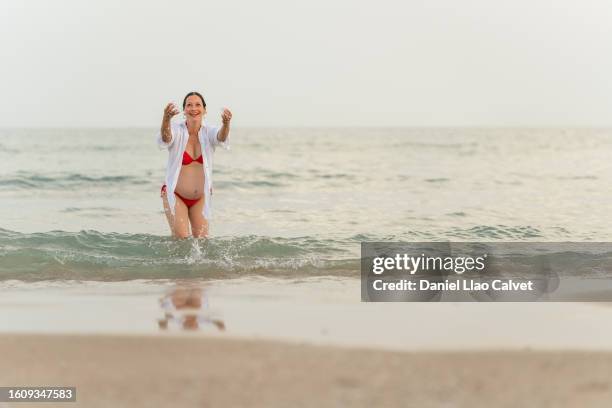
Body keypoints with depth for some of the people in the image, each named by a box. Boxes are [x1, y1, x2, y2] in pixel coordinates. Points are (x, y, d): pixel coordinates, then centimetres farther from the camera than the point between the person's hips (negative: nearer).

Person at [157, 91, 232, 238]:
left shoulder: (208, 132, -9)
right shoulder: (177, 130, -16)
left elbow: (221, 137, -32)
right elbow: (165, 138, -39)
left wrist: (226, 124, -57)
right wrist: (166, 119, -63)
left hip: (201, 197, 3)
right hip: (175, 195, -3)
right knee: (181, 239, -14)